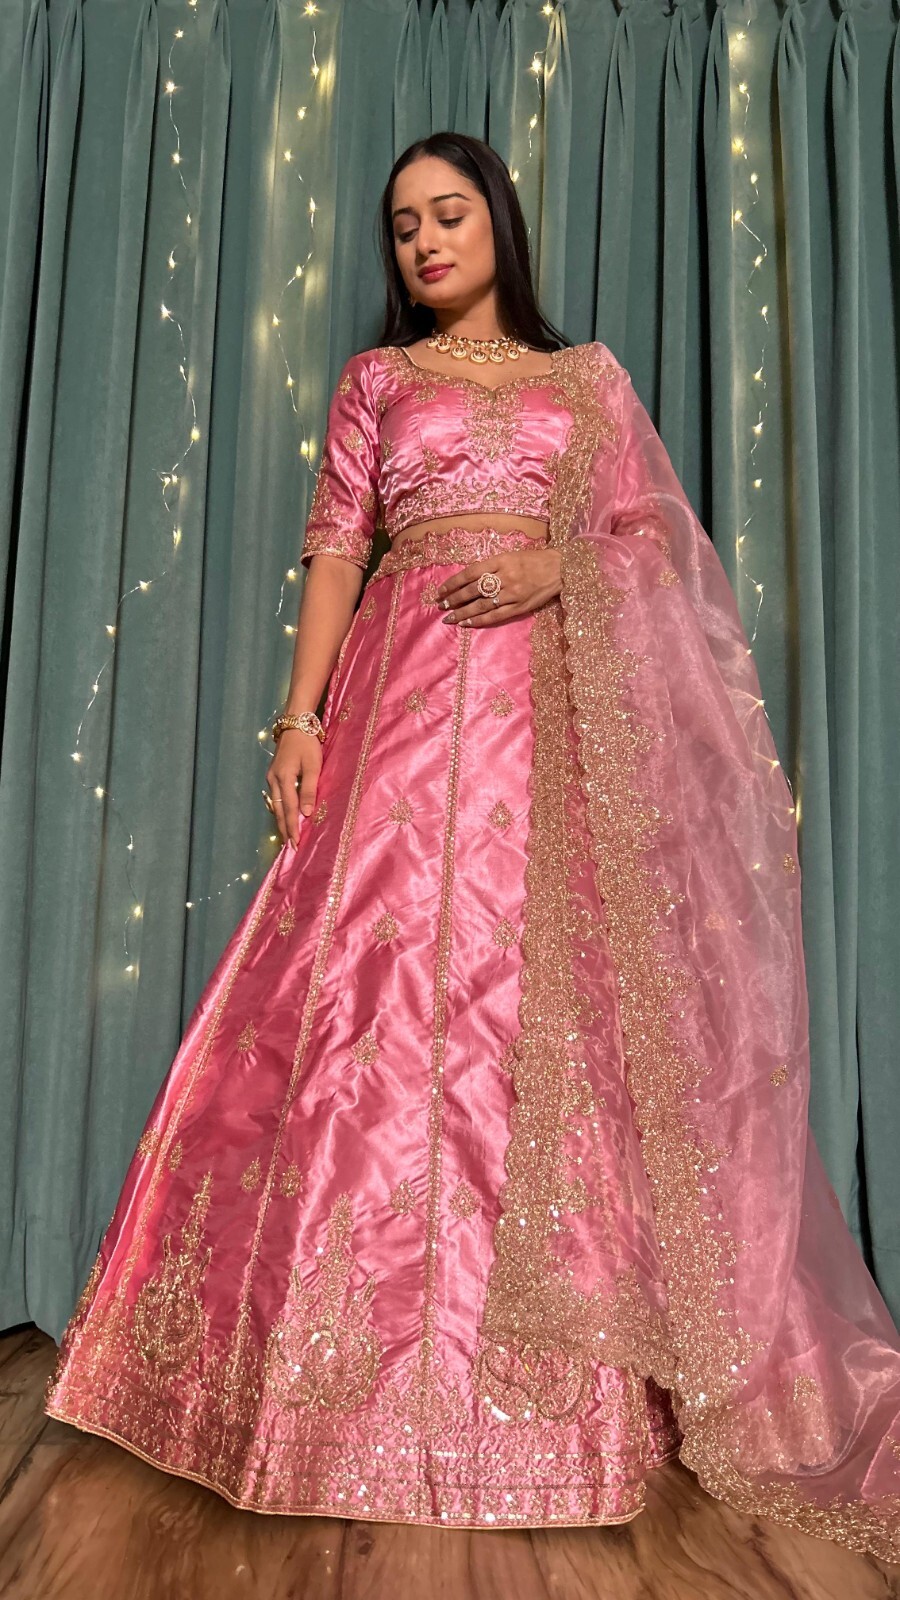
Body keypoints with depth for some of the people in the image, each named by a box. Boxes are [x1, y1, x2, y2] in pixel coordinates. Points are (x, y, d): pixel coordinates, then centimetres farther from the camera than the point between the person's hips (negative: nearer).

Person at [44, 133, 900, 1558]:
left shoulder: (588, 376, 20)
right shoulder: (374, 379, 19)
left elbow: (652, 532, 12)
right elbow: (335, 548, 9)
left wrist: (558, 565, -9)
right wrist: (300, 716, -3)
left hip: (551, 700, 0)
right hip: (409, 689, 0)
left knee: (549, 987, -6)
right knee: (381, 978, -9)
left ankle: (557, 1367, 6)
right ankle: (380, 1369, 3)